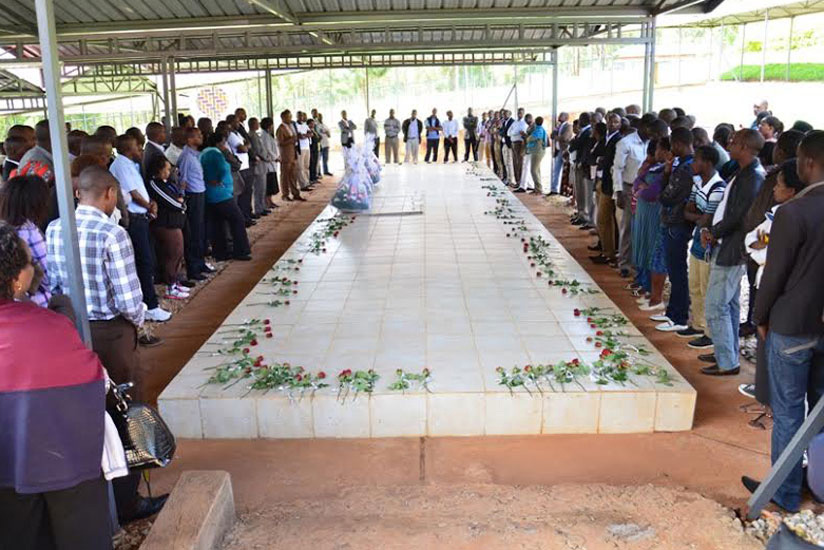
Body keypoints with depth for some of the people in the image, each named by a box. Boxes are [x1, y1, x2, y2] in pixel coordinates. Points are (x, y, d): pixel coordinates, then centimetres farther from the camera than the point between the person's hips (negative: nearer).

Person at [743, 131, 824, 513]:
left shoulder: (793, 213, -21)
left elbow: (774, 274, -15)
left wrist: (760, 318, 0)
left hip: (792, 326, -6)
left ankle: (785, 493, 19)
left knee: (788, 412, 7)